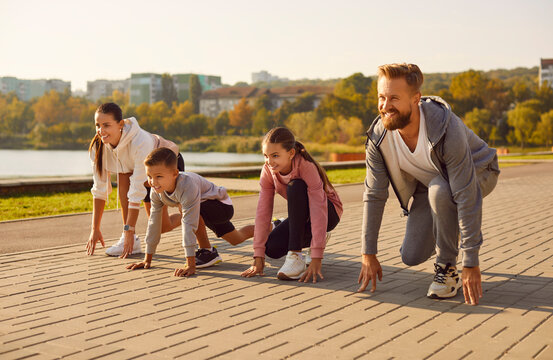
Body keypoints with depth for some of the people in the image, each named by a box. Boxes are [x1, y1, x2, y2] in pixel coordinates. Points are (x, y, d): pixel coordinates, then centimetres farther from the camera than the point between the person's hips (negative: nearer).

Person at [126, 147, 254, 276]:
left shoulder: (187, 186, -44)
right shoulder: (156, 190, -21)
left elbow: (189, 225, -47)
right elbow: (154, 222, -13)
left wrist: (191, 265, -48)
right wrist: (147, 259, -10)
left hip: (223, 206, -8)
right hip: (207, 209, 8)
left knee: (185, 208, -35)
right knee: (236, 240, 29)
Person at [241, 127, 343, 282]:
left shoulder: (307, 167, -31)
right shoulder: (268, 171, -15)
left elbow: (318, 211, -36)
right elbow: (263, 211, -17)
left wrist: (316, 258, -41)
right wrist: (258, 257, -22)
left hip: (329, 212, -6)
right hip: (302, 216, 6)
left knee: (295, 187, -33)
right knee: (272, 249, -19)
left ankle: (296, 257, -28)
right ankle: (315, 237, 11)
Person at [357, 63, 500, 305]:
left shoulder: (446, 128, -38)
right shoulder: (378, 136, -23)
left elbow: (467, 198, -38)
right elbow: (374, 195, -13)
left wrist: (471, 264, -37)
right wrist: (368, 254, -13)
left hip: (478, 174, -5)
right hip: (428, 183, 5)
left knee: (439, 189, -39)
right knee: (411, 257, -6)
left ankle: (447, 269, -18)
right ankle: (446, 234, 28)